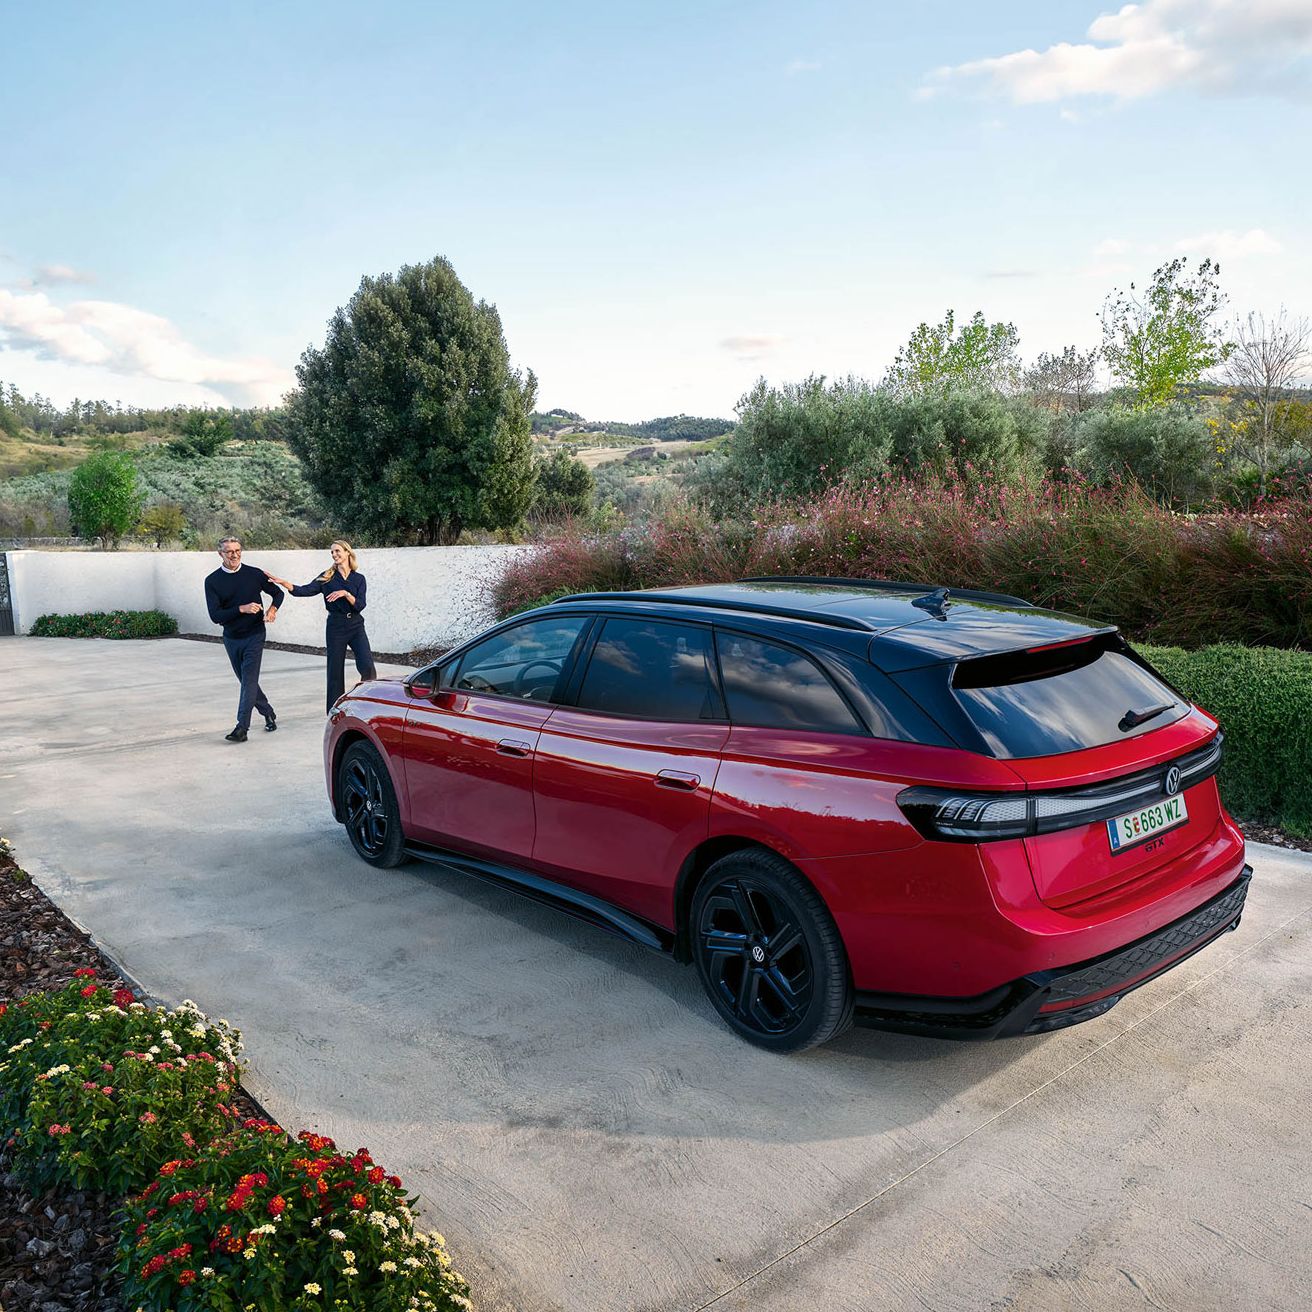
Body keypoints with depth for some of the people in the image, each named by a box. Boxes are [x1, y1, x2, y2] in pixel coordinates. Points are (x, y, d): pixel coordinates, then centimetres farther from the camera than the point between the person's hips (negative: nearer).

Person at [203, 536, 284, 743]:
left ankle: (242, 728, -14)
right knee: (247, 681, 13)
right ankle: (269, 714, 31)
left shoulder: (254, 574, -3)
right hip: (231, 638, 3)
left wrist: (273, 609, -10)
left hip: (254, 635, -3)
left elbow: (278, 593, 11)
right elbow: (215, 615, -11)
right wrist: (242, 609, -24)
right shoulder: (212, 581, -3)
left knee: (249, 681, -11)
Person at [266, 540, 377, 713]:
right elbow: (306, 590, -9)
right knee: (335, 670, 4)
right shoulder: (327, 577, 4)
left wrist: (345, 593, -20)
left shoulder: (359, 578, 4)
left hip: (356, 626, 0)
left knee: (367, 666, -16)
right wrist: (284, 583, -22)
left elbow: (360, 605, -5)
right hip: (335, 627, 0)